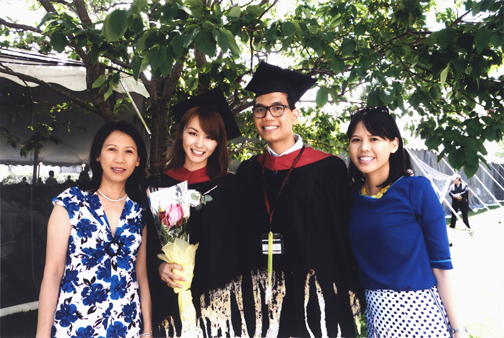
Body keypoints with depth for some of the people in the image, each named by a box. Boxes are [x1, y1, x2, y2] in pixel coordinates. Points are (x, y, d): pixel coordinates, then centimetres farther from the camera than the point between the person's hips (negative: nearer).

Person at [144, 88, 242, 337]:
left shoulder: (229, 187, 1)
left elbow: (239, 245, 2)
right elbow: (145, 245, 5)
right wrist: (159, 268, -12)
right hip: (169, 300, 1)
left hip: (217, 299, -1)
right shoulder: (156, 186, 4)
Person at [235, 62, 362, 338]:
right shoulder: (247, 173, 6)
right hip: (261, 301, 3)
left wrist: (349, 298, -5)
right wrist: (247, 295, 8)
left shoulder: (327, 168, -5)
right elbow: (242, 238, 12)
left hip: (315, 297, -3)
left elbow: (344, 238, -4)